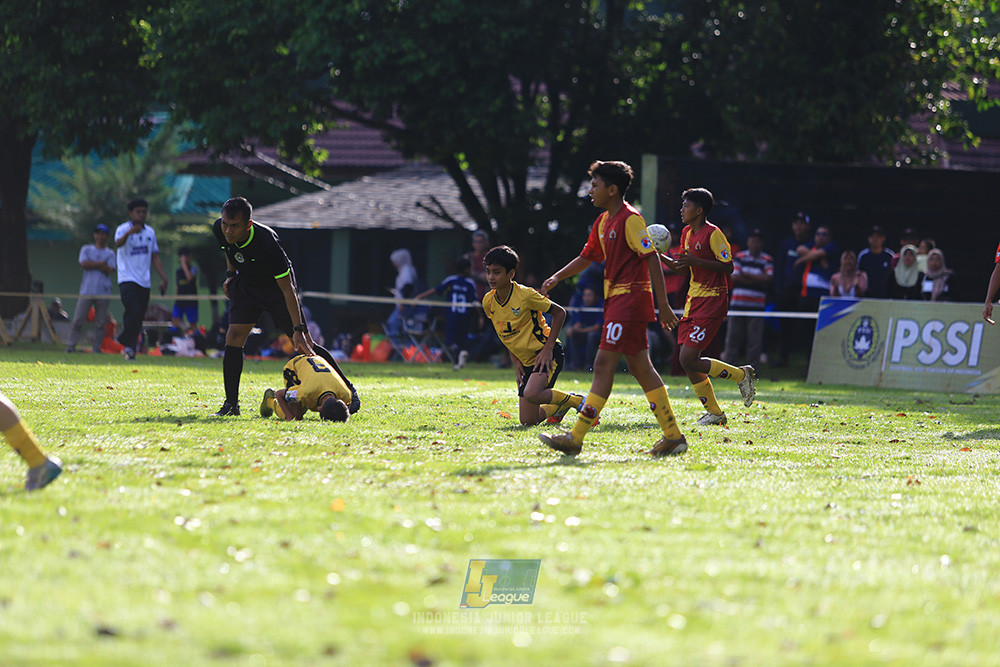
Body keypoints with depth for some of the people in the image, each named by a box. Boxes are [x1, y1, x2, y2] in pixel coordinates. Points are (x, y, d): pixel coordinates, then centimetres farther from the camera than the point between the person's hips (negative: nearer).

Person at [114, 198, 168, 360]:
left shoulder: (150, 232, 14)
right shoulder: (123, 229, -5)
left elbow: (155, 257, 19)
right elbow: (118, 243, -28)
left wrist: (163, 278, 12)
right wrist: (128, 233, -50)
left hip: (144, 282, 6)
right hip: (127, 279, -6)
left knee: (139, 317, 4)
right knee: (133, 313, -20)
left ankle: (129, 348, 13)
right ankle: (128, 344, -6)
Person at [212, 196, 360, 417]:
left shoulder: (268, 243, -37)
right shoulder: (219, 230, -20)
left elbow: (288, 289, -32)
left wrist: (298, 330, -32)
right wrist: (231, 274, 7)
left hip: (275, 287, -5)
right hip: (245, 286, 5)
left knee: (305, 345, -5)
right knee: (233, 338, -10)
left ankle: (347, 390, 9)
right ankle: (231, 404, -2)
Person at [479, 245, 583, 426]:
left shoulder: (525, 295, -19)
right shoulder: (488, 302, -1)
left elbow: (559, 312, -9)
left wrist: (547, 349, -16)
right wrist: (516, 363, 4)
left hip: (548, 355, -7)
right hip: (526, 362, 7)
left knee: (531, 394, -33)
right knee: (527, 421, 2)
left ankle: (581, 402, -9)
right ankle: (562, 406, 33)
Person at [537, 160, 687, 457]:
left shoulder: (630, 219, -13)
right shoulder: (603, 222, 15)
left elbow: (652, 260, -15)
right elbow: (586, 257, 27)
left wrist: (663, 305, -17)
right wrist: (557, 277, 15)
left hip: (631, 298, -10)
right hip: (617, 299, 10)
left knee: (604, 365, -11)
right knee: (640, 368, 9)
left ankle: (576, 438, -13)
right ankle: (673, 436, 12)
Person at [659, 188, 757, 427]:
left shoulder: (713, 234, -13)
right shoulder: (687, 233, 13)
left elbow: (727, 267, -17)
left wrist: (695, 261, -24)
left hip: (712, 302, -9)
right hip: (693, 300, 9)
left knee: (689, 360, -14)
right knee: (688, 363, 4)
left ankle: (741, 374, 2)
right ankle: (714, 413, 15)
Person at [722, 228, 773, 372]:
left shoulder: (767, 260, 7)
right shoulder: (739, 257, 8)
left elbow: (767, 278, -8)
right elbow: (735, 277, -4)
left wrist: (746, 275, -8)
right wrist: (757, 280, -8)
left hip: (757, 305, -1)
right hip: (738, 304, 1)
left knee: (755, 339, -2)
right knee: (733, 336, 1)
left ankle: (752, 369, 4)